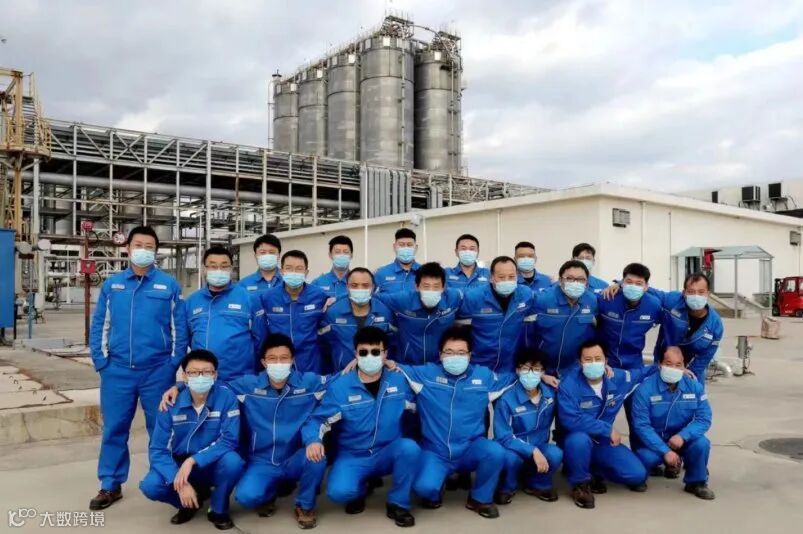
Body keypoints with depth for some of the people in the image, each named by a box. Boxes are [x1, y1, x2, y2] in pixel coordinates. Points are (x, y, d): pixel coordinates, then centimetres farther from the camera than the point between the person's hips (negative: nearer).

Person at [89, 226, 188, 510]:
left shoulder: (169, 285, 0)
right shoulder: (111, 284, 8)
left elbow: (179, 327, 0)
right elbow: (99, 325, 9)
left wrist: (174, 363, -5)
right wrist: (100, 360, 0)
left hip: (158, 370, -2)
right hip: (117, 370, 2)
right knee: (114, 428, 9)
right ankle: (111, 485, 22)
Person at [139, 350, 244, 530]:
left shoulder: (226, 398, -18)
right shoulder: (171, 404, -13)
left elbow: (230, 440, -23)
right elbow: (158, 449, -14)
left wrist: (193, 460, -32)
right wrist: (180, 483, -27)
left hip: (214, 466, -2)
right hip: (180, 466, 2)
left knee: (232, 460, -34)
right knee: (150, 486, -25)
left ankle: (218, 509, -4)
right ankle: (191, 501, 8)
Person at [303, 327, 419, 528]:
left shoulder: (400, 380, -5)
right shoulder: (339, 387, -11)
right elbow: (318, 420, -9)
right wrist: (313, 440, -27)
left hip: (388, 454, 1)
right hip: (353, 456, -1)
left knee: (410, 448, -32)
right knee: (339, 491, -29)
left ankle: (398, 503, -5)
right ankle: (360, 489, 12)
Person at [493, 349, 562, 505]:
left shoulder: (550, 392, -8)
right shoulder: (507, 399, -21)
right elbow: (503, 438, -21)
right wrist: (533, 451, -30)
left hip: (539, 448, 3)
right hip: (515, 450, -3)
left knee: (556, 454, -27)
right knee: (509, 457, -35)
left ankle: (536, 484, 5)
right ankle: (507, 487, 0)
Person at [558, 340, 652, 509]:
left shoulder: (618, 378, -7)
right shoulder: (569, 384, -23)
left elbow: (643, 373, 13)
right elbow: (570, 421, -32)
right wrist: (608, 429, -27)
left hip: (603, 441, 5)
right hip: (575, 441, -5)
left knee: (638, 475, -9)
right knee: (580, 439, -39)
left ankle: (594, 471, 16)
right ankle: (580, 483, -11)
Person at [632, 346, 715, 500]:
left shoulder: (694, 385, -9)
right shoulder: (645, 388, -19)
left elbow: (704, 419, -11)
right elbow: (641, 425, -19)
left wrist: (683, 435, -28)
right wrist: (665, 451, -26)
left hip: (682, 440, 2)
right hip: (654, 441, -2)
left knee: (702, 444, -27)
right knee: (645, 459, -31)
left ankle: (696, 482, 2)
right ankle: (670, 462, 9)